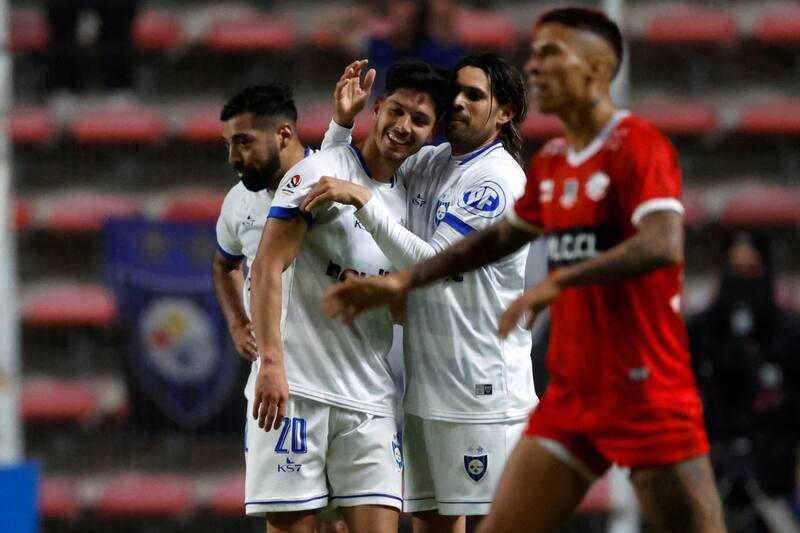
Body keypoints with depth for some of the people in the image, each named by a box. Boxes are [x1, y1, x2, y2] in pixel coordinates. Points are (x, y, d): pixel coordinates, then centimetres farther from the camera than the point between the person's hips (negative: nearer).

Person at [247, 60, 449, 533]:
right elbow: (268, 266, -11)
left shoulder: (409, 198, 15)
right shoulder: (320, 173, -3)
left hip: (371, 397, 5)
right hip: (297, 387, -5)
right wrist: (271, 362, -21)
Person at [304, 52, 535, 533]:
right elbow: (335, 180, 20)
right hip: (425, 382, 8)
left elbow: (431, 263, -20)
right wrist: (343, 121, 2)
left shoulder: (499, 180, -13)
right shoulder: (430, 164, 11)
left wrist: (363, 200, -23)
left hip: (482, 385, -8)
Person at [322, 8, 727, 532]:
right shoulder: (551, 162, 12)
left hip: (647, 389, -8)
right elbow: (501, 237, 27)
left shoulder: (638, 146, -12)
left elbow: (663, 245, -28)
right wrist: (403, 281, 23)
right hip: (571, 392, 8)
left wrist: (560, 280, -33)